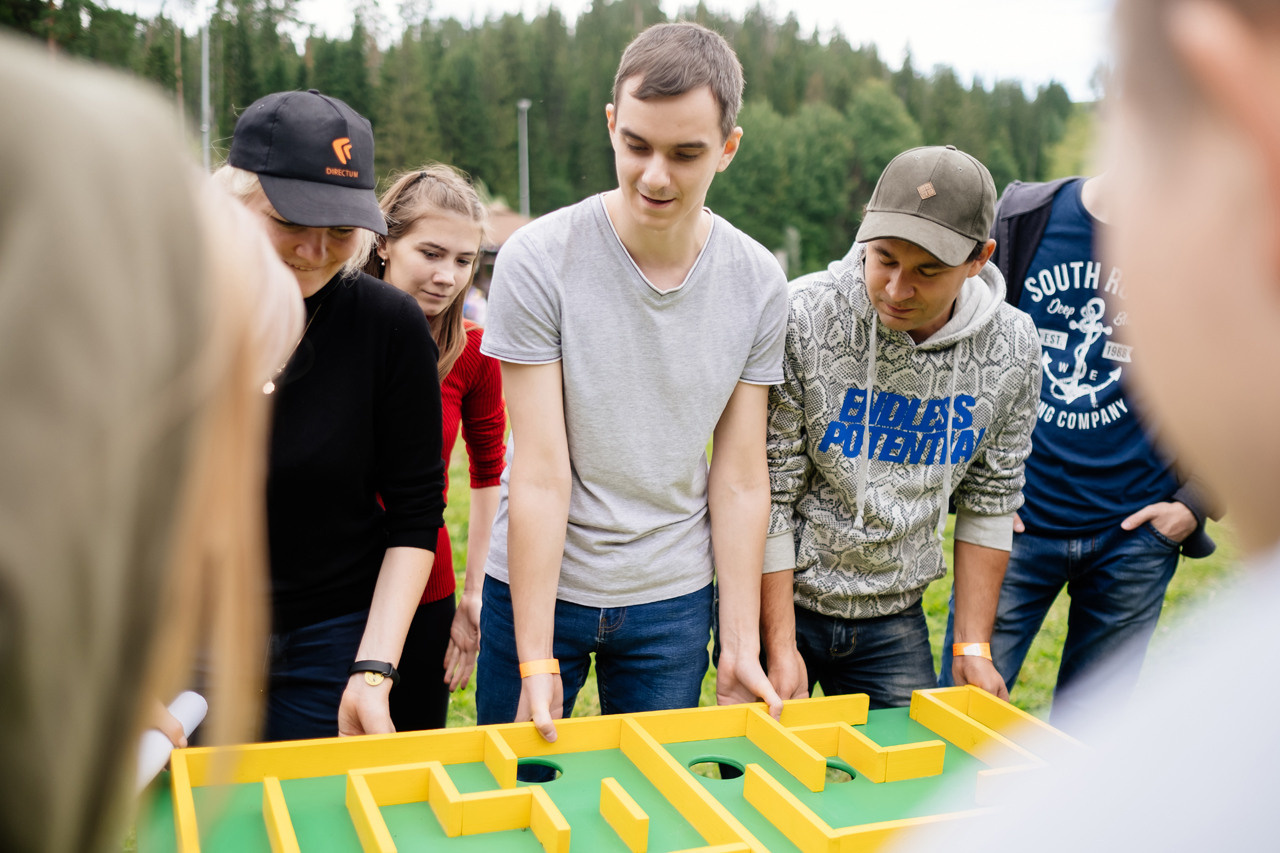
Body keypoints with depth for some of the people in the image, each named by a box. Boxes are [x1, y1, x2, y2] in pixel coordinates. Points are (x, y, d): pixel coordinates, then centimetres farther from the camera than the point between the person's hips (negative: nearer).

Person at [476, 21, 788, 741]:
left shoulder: (759, 284, -6)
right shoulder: (538, 261, -15)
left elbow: (741, 478, -2)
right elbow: (541, 473, -17)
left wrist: (741, 646, -5)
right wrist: (536, 661, -17)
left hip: (674, 599, 2)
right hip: (537, 583, -2)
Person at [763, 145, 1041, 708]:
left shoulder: (1011, 348, -9)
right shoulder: (798, 319, -21)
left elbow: (988, 500, 3)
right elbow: (768, 495, -16)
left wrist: (972, 646, 1)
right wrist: (781, 648, -14)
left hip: (895, 620, 3)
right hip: (776, 600, -3)